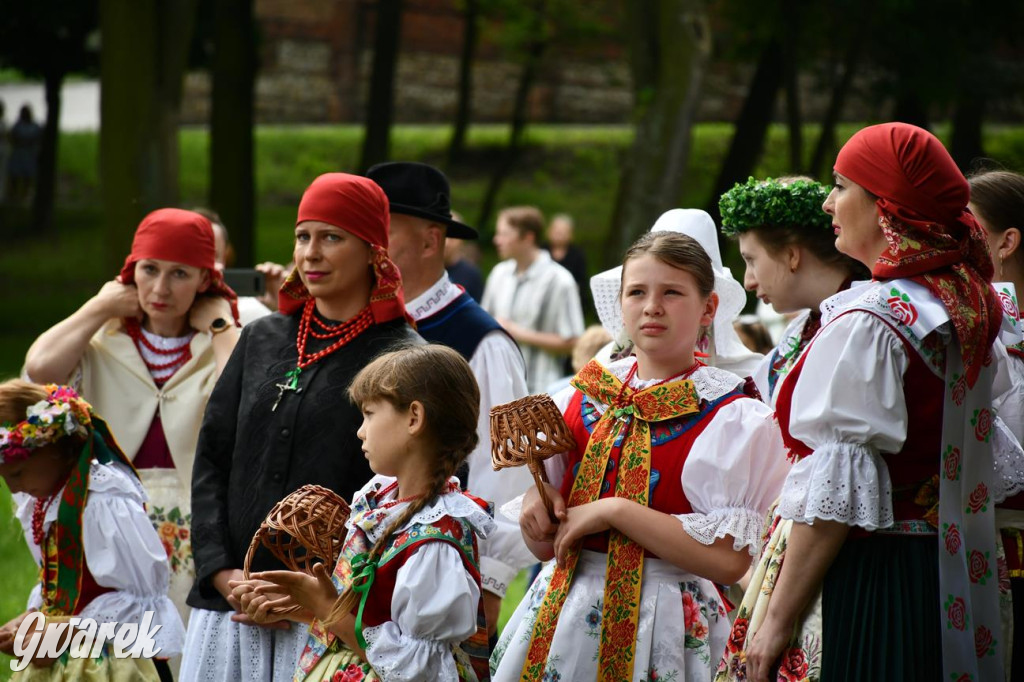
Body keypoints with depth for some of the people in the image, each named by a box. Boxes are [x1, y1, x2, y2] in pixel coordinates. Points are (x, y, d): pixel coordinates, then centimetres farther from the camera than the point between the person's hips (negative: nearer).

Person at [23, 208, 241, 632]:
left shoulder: (219, 348, 7)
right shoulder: (103, 345, 11)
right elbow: (40, 368, -12)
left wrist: (219, 325, -2)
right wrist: (101, 307, 2)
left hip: (196, 546, -1)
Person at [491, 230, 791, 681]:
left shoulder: (734, 419, -7)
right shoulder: (575, 400, 7)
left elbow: (729, 560, -19)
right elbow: (545, 547, 14)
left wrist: (614, 512, -20)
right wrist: (537, 505, -9)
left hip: (665, 624, -4)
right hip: (561, 615, 4)